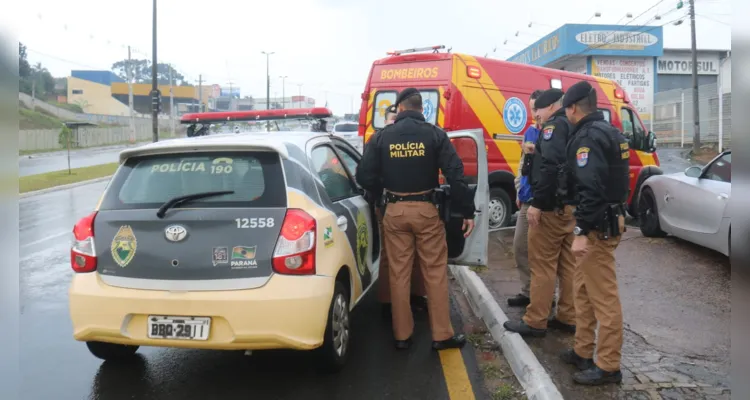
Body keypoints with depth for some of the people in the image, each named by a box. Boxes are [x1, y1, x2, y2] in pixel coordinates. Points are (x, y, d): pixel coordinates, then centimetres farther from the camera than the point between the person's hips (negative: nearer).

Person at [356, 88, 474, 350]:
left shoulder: (383, 136, 0)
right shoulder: (434, 134, -3)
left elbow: (364, 176, -2)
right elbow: (455, 174, -9)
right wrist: (467, 212, -3)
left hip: (394, 211, 1)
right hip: (425, 210, -1)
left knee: (398, 274, 9)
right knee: (435, 272, 8)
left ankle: (402, 335, 17)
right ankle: (442, 335, 12)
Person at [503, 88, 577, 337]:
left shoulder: (554, 125, -10)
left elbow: (551, 166, -23)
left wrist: (537, 203, -23)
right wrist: (535, 153, 11)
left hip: (552, 206, -9)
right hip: (572, 206, 9)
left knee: (542, 266, -3)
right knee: (568, 265, 13)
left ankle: (535, 322, 3)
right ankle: (567, 317, 20)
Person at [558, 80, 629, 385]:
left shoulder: (588, 136, -16)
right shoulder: (608, 131, 16)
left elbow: (590, 187, -26)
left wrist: (583, 231, -27)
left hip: (598, 226, -11)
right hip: (609, 218, 11)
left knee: (603, 296, -3)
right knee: (584, 289, 18)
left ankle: (608, 366, 6)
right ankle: (583, 351, 28)